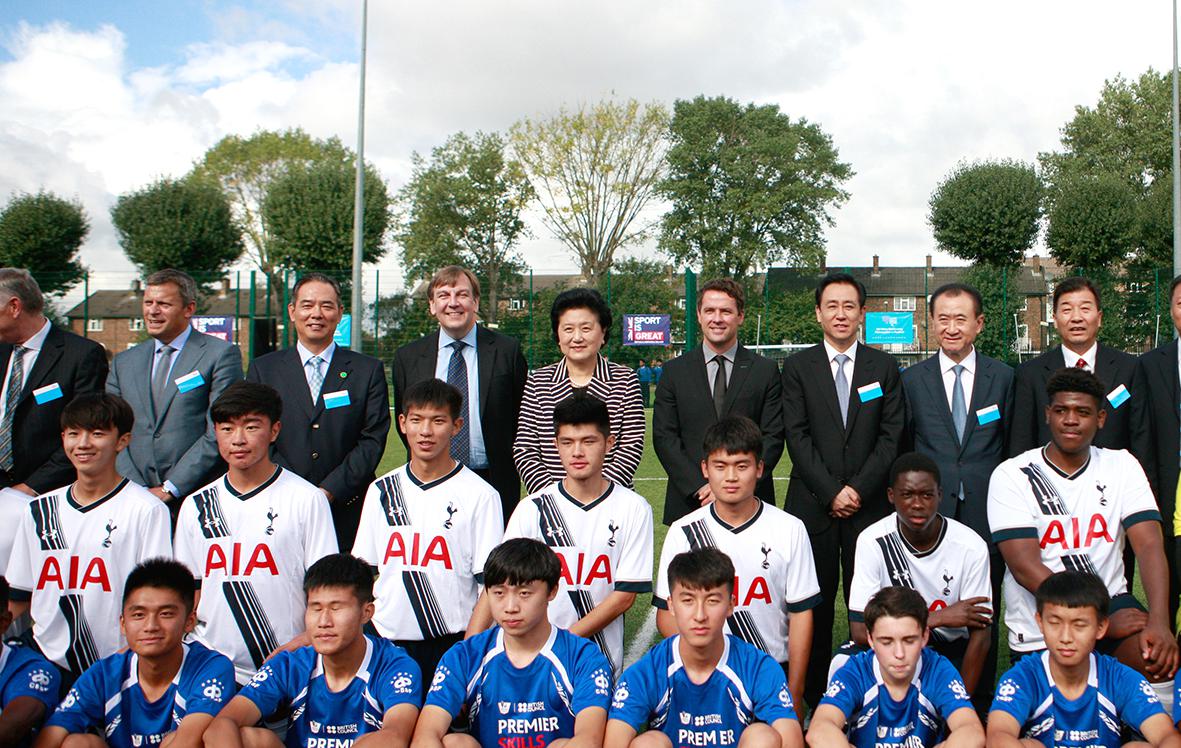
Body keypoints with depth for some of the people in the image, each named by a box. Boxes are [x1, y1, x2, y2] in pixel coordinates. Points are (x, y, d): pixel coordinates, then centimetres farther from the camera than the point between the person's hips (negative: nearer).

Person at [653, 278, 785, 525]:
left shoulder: (766, 371, 5)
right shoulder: (675, 371, 7)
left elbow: (773, 437, 0)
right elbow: (664, 437, 1)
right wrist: (699, 487, -10)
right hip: (689, 503, 1)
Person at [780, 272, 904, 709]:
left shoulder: (884, 367, 9)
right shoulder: (798, 367, 5)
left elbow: (891, 436, 2)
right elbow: (798, 437, -2)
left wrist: (859, 489, -8)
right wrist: (831, 492, -9)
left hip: (869, 505, 1)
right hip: (812, 504, 0)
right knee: (816, 603, 3)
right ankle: (815, 695, 12)